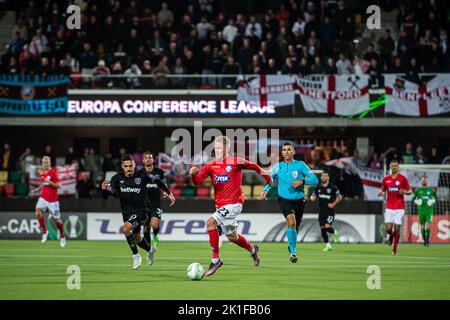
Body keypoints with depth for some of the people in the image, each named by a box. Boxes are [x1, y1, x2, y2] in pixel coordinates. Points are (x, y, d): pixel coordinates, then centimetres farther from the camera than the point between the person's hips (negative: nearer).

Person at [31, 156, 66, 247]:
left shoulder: (53, 173, -10)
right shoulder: (41, 173, 9)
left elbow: (59, 185, -13)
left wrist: (50, 182, -26)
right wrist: (36, 190, 9)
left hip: (53, 200, -4)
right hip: (43, 198, 4)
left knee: (57, 219, 2)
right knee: (38, 212, -22)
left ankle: (62, 236, 26)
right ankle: (44, 232, -8)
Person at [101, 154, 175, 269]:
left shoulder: (142, 176, -16)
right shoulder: (117, 178, -10)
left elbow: (157, 181, 3)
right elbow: (105, 196, -12)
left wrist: (169, 193, 9)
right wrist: (104, 189, -34)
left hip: (140, 211, -5)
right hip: (126, 211, 5)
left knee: (126, 228, -30)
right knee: (137, 238, 21)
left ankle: (136, 255, -14)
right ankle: (149, 250, 53)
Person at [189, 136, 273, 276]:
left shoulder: (236, 162, -9)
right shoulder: (210, 165, 2)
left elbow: (253, 166, 7)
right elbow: (197, 181, -7)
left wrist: (267, 178, 17)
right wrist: (193, 174, -29)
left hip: (234, 203, -6)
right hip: (221, 205, 6)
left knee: (210, 222, -25)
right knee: (231, 237, 19)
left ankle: (215, 259, -18)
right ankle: (252, 249, 49)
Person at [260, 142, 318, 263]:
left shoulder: (300, 165, -4)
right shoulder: (277, 166, 2)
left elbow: (314, 179, -6)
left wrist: (302, 181, -22)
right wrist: (266, 190, 2)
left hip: (299, 200, 1)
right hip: (284, 199, -1)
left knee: (295, 227, 11)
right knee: (291, 222, -25)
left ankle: (292, 247, 42)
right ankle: (293, 252, -20)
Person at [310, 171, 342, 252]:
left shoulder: (332, 187, -4)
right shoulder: (318, 188, 7)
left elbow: (339, 197, 4)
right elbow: (313, 196, 16)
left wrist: (333, 204, -9)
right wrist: (312, 198, -8)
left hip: (330, 211, -4)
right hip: (321, 211, 4)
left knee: (327, 227, -18)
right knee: (322, 228, 2)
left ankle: (335, 232, 17)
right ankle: (328, 246, 13)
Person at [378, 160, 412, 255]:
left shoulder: (403, 178, -1)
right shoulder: (386, 179, 7)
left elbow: (410, 191, 5)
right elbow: (383, 191, 17)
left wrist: (404, 192, -17)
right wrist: (381, 193, -6)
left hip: (399, 208, -2)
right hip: (389, 207, 2)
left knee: (397, 229, -5)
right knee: (388, 228, -9)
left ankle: (395, 249, 8)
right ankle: (391, 236, 28)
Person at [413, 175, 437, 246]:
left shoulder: (431, 190, 4)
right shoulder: (418, 190, 6)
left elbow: (436, 198, 12)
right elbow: (414, 198, 11)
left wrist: (433, 201, -7)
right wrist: (417, 201, -9)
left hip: (429, 210, -1)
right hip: (421, 210, 1)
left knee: (428, 225, -16)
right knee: (422, 226, 5)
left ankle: (427, 239, -9)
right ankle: (424, 240, 20)